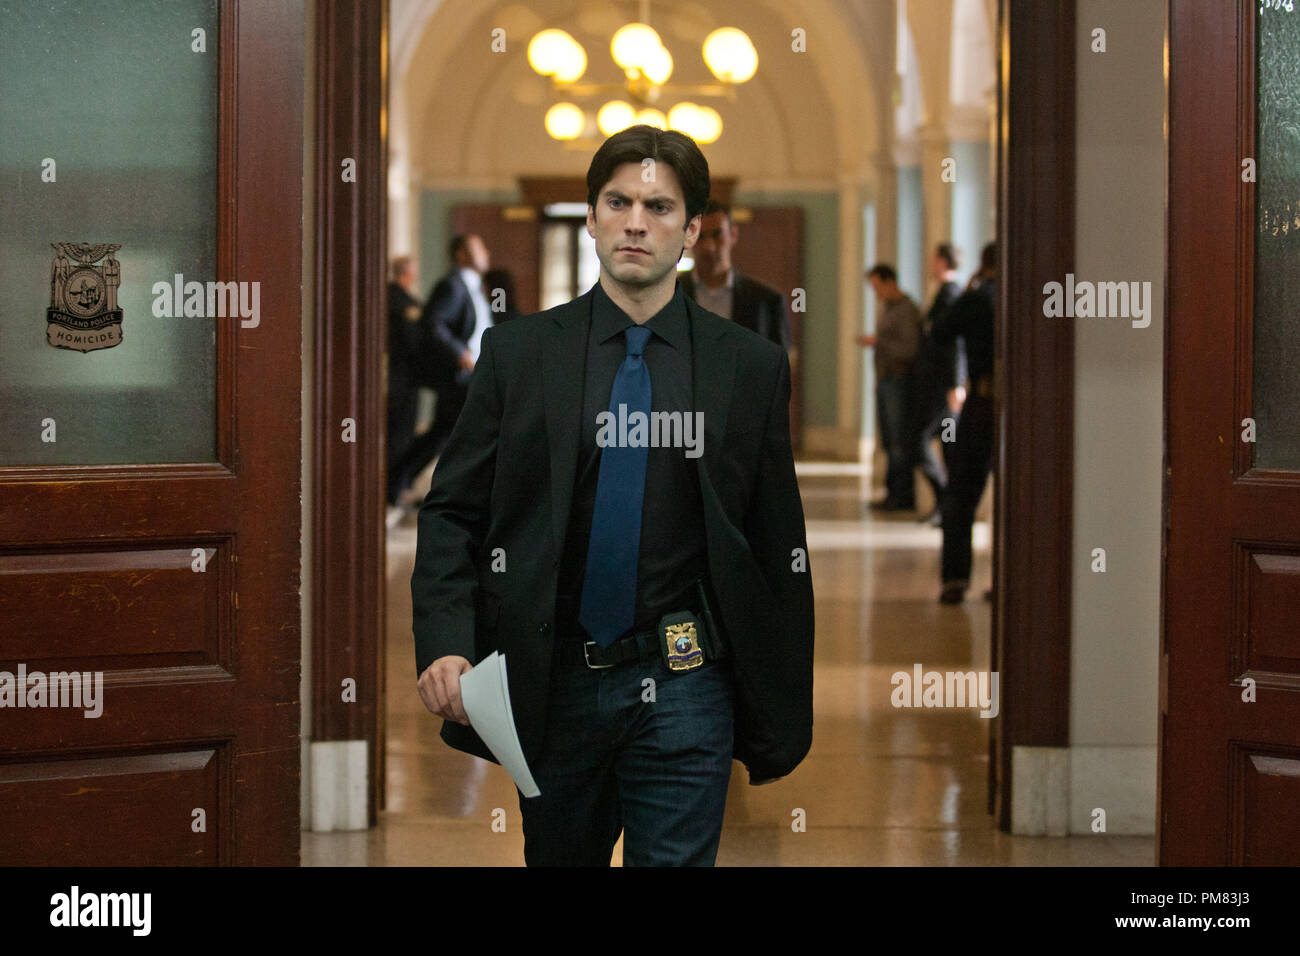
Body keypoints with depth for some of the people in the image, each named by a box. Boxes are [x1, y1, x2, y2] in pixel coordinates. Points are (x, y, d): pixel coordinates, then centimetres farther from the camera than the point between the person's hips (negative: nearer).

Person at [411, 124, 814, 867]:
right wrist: (445, 644, -15)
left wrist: (781, 721, 3)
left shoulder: (751, 367, 2)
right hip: (553, 683, 2)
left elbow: (781, 547, 4)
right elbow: (453, 512, 3)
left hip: (683, 688, -1)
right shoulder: (519, 352, 4)